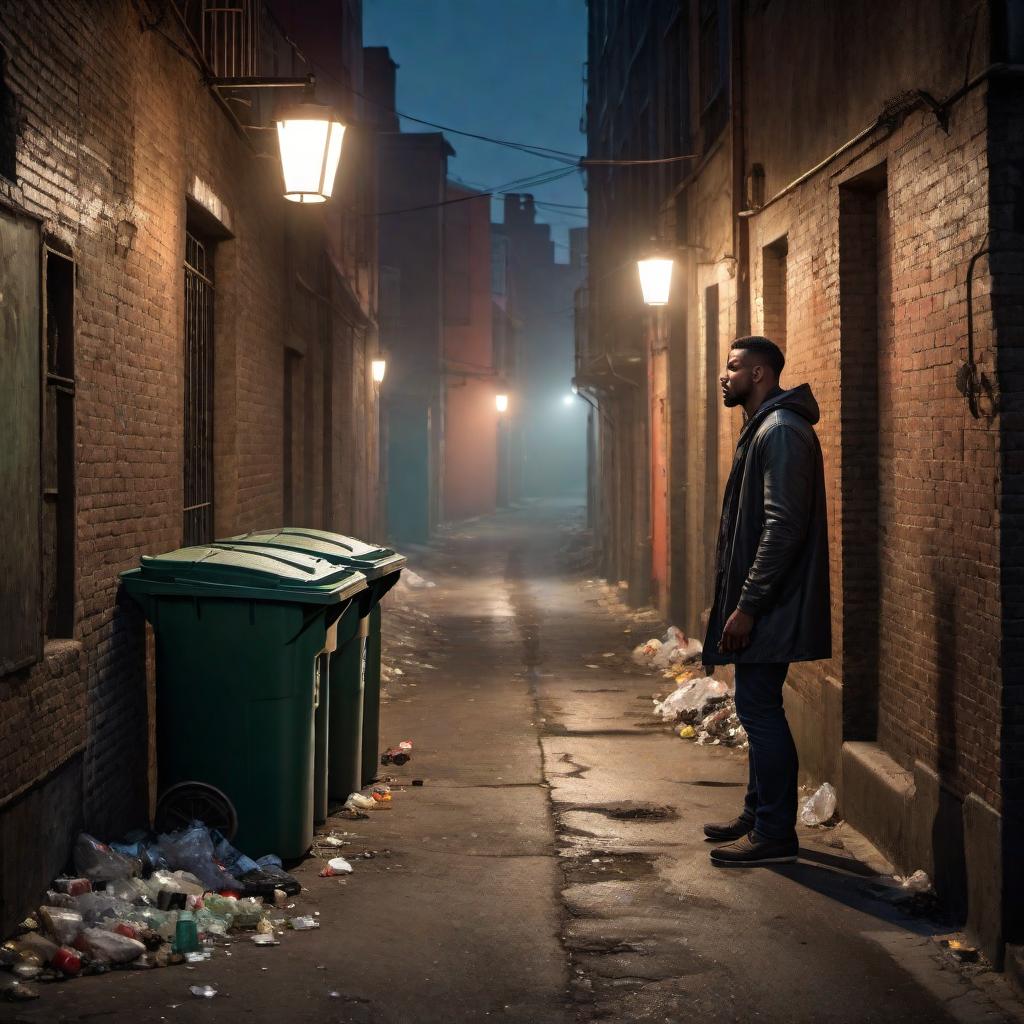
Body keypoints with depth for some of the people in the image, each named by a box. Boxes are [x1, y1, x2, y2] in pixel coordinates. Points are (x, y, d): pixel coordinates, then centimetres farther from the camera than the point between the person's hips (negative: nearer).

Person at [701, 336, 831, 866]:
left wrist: (747, 606, -23)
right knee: (758, 709, 16)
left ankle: (775, 834, 0)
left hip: (769, 605, -10)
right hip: (756, 603, 10)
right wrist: (733, 601, 20)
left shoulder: (782, 433, -17)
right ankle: (758, 813, 27)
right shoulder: (762, 429, 16)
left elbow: (783, 528, -23)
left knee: (760, 709, -6)